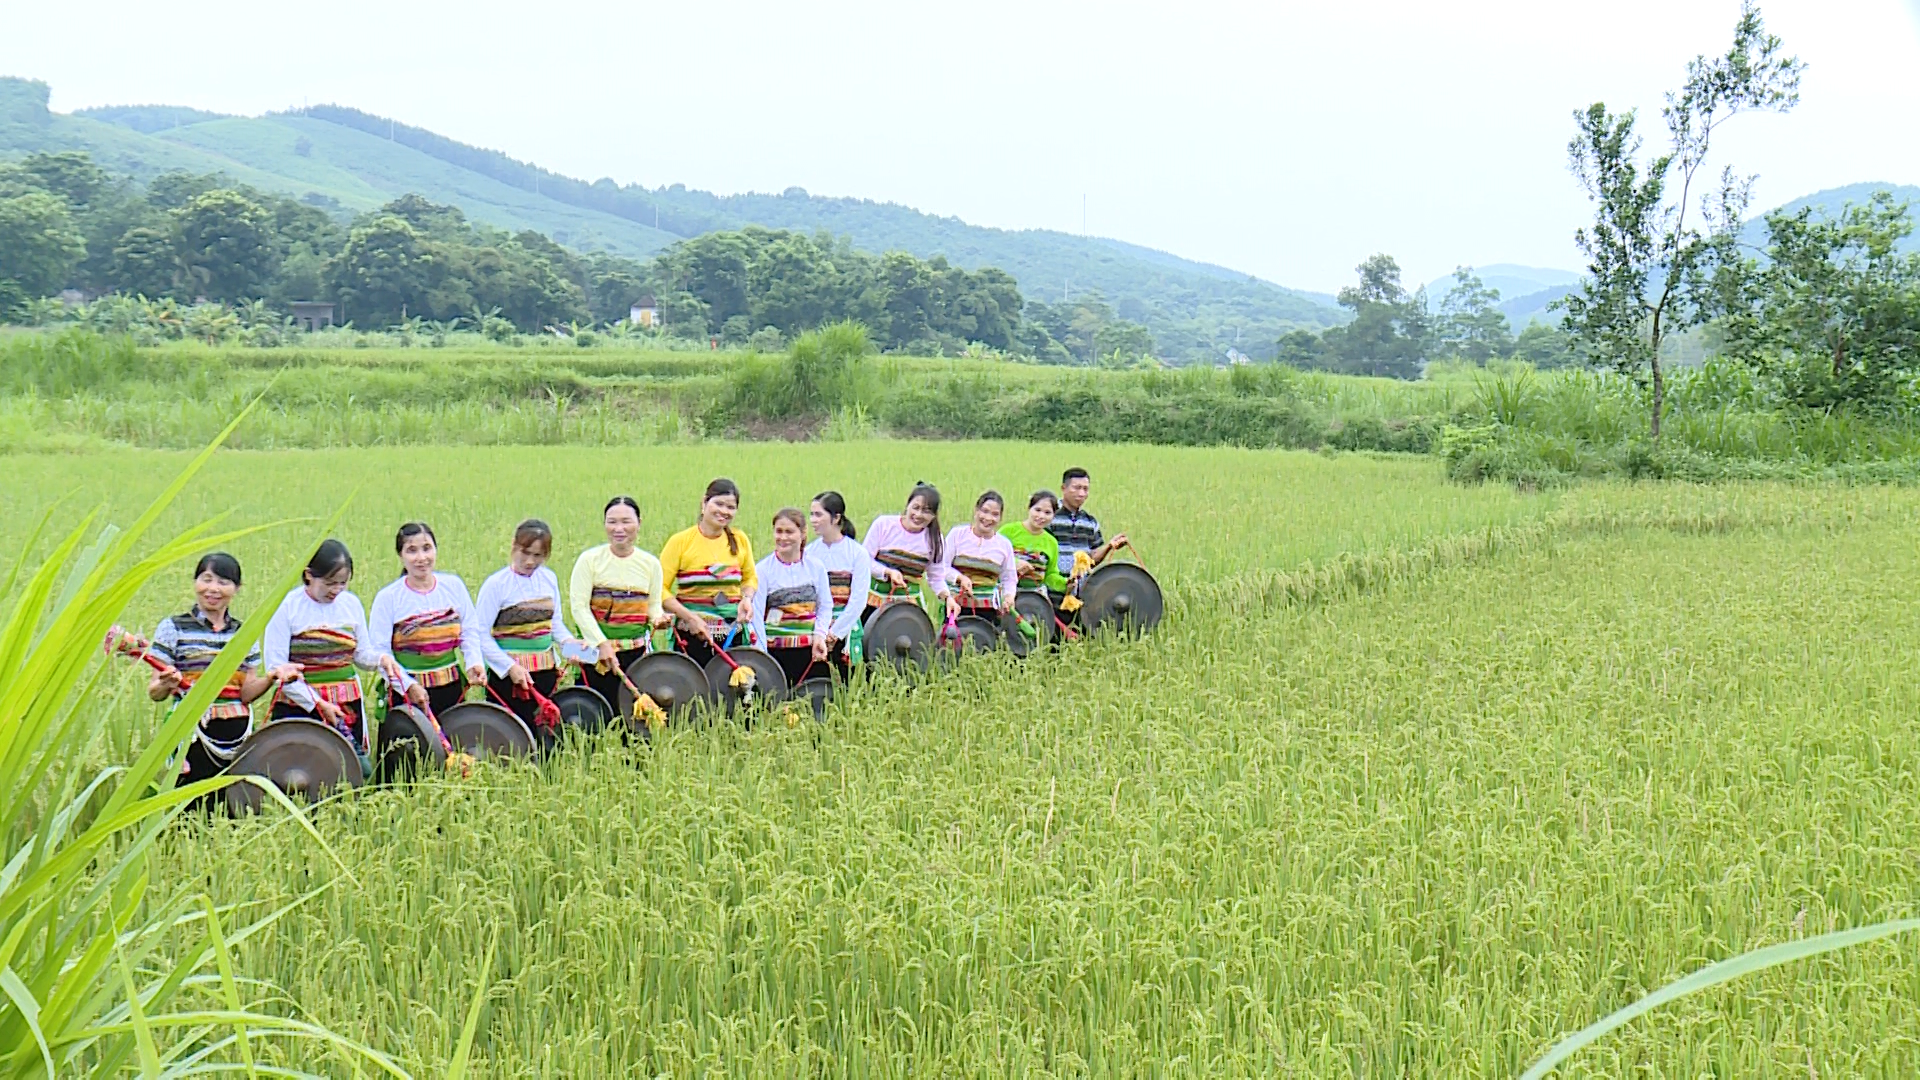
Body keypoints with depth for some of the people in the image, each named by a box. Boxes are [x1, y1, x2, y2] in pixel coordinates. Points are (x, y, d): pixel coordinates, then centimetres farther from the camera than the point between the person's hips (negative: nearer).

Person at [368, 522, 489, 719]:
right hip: (406, 695, -3)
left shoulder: (454, 586, 3)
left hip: (451, 689, 3)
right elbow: (379, 651, -8)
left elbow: (470, 631, 9)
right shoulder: (387, 597, -7)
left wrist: (474, 662, -10)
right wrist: (408, 685, -20)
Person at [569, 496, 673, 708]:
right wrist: (602, 643, -14)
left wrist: (659, 618, -10)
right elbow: (579, 606, -7)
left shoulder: (650, 563, 7)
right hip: (597, 651, -3)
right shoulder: (589, 559, -3)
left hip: (637, 651, 3)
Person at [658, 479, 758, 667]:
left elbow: (750, 578, 22)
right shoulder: (681, 541, -4)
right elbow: (661, 588, -7)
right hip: (692, 636, -3)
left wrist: (747, 598, 1)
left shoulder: (740, 540, 8)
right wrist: (690, 617, -17)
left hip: (733, 634, 3)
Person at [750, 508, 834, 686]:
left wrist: (820, 635, -6)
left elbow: (825, 606, 10)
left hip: (811, 649, 2)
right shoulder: (763, 570, -3)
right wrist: (761, 652, -12)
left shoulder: (816, 568, 5)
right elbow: (757, 613, -6)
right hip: (776, 650, -2)